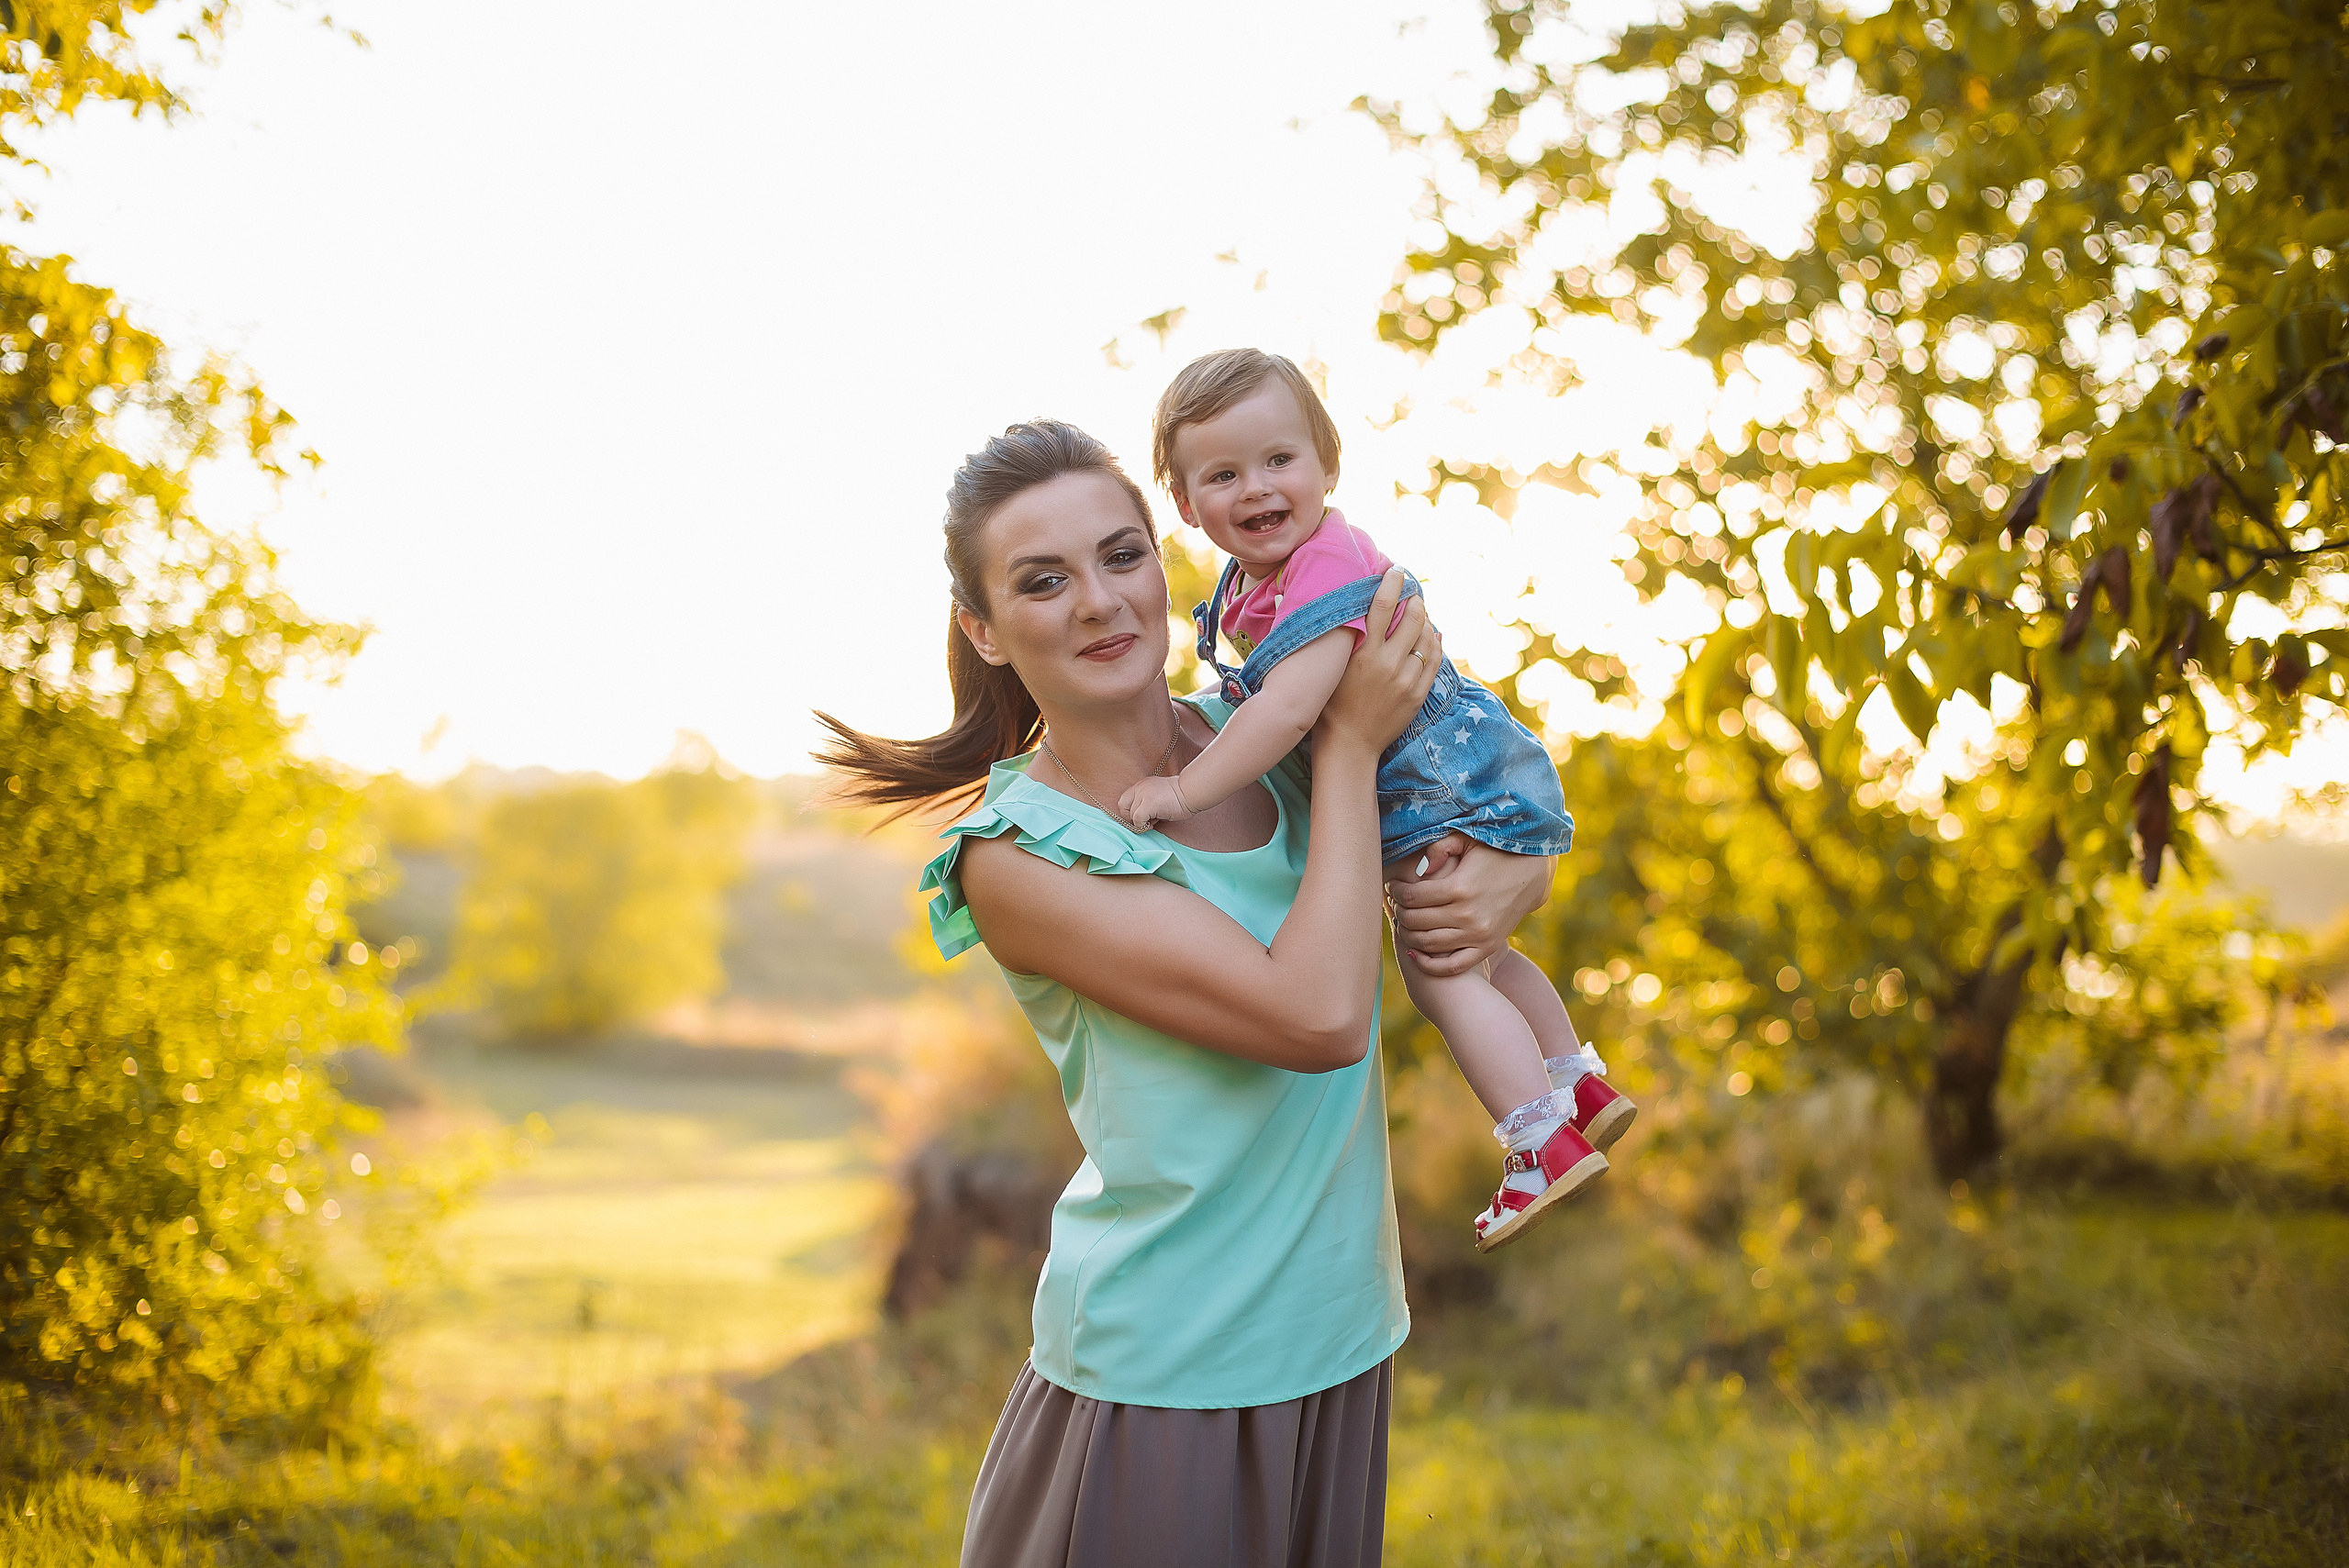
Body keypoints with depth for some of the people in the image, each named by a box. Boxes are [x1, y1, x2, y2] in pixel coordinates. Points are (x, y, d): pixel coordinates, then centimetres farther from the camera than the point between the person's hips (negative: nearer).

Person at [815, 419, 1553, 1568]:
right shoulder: (1016, 855, -15)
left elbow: (1508, 833, 16)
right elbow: (1316, 1016, -24)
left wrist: (1504, 883, -9)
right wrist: (1351, 743, -14)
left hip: (1339, 1344, 6)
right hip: (1159, 1378, -5)